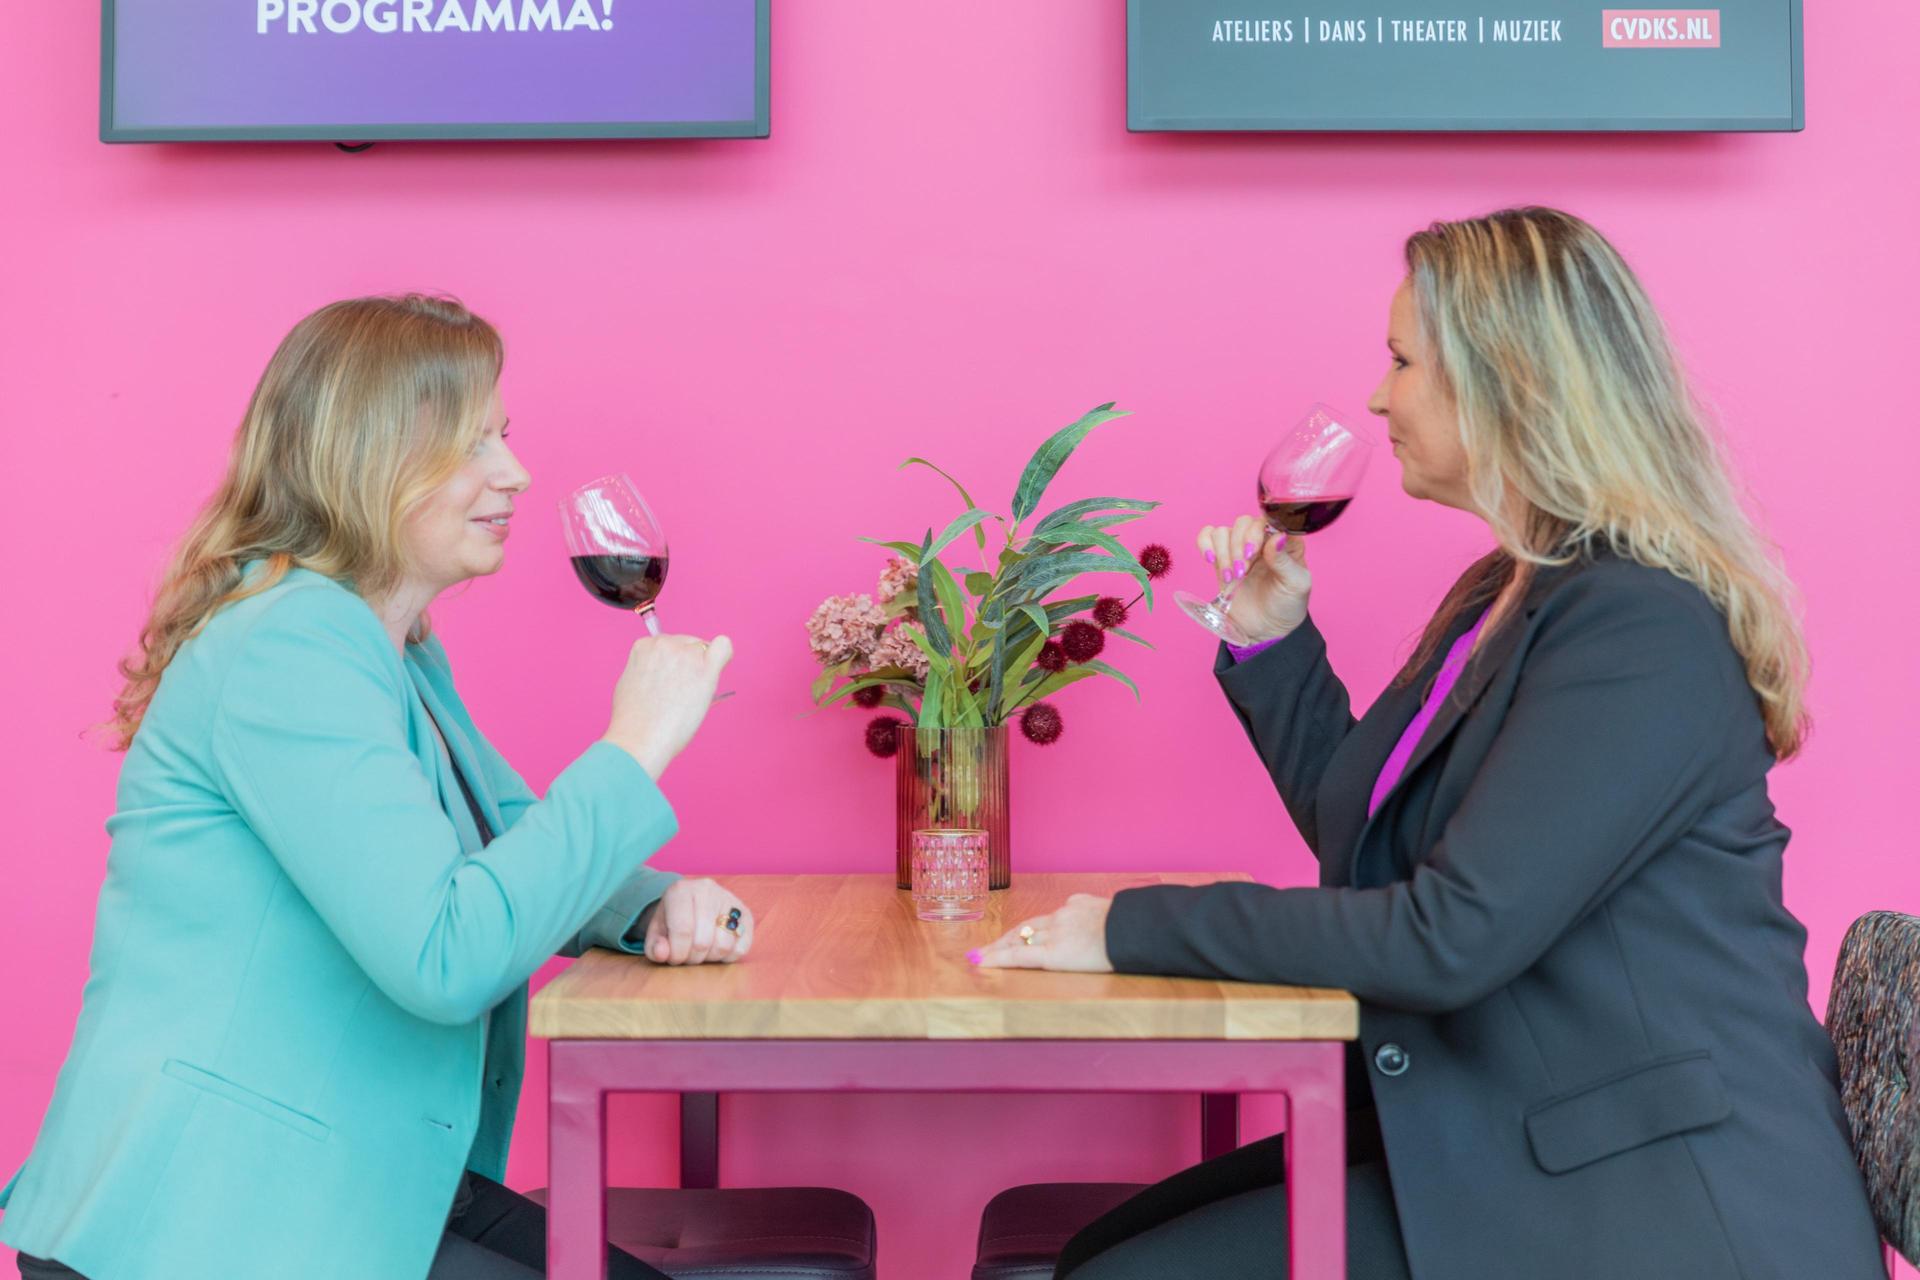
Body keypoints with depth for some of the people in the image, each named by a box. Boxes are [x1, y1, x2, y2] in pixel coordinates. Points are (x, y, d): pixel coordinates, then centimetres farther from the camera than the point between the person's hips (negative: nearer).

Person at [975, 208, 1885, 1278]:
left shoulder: (1641, 631, -20)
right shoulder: (1502, 597, 11)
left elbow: (1452, 933, -25)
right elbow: (1366, 837, 19)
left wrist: (1136, 930, -19)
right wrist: (1270, 637, 8)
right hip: (1493, 1146, 9)